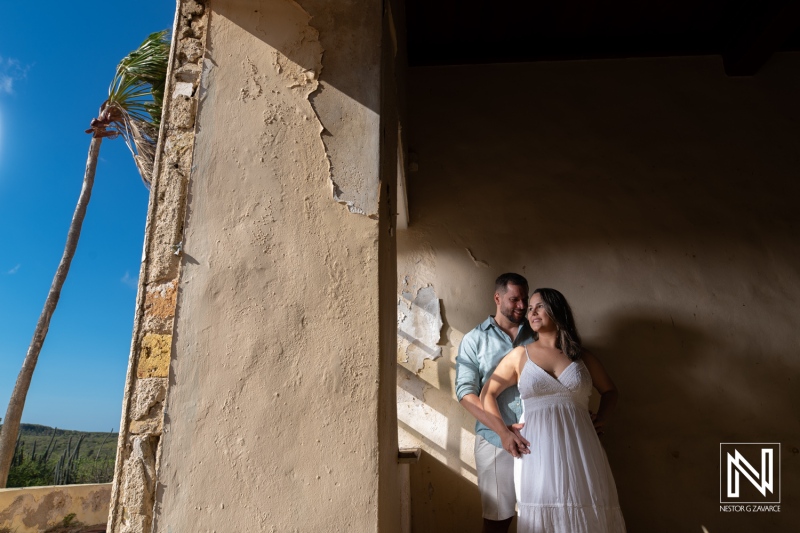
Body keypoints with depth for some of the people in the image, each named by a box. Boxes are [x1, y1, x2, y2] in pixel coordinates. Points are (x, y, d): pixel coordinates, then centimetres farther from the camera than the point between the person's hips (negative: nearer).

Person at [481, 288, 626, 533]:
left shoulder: (582, 356, 11)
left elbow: (609, 390, 26)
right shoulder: (520, 355, 8)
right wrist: (504, 433, -2)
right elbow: (488, 394, 10)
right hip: (538, 449, -1)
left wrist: (602, 417, 7)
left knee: (586, 513, -1)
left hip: (579, 447, 2)